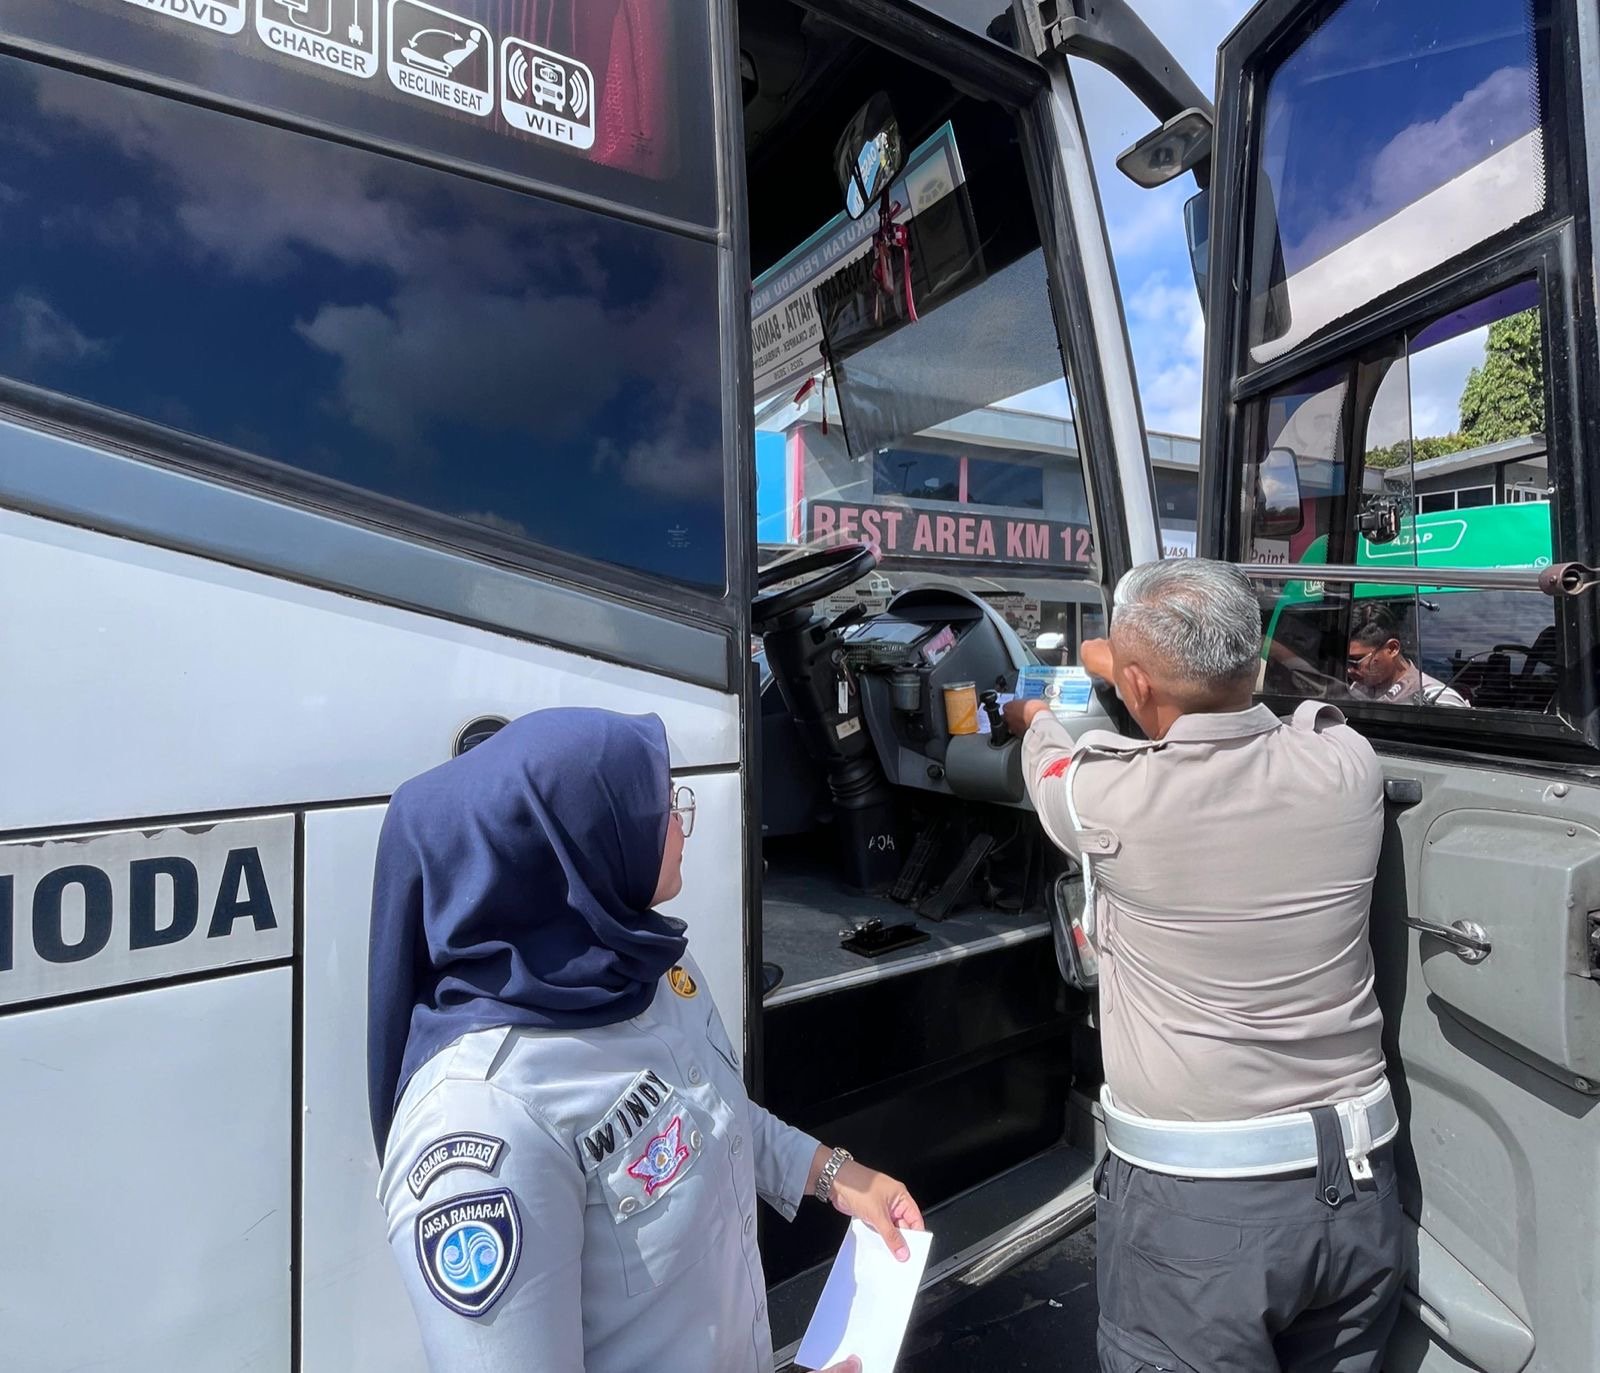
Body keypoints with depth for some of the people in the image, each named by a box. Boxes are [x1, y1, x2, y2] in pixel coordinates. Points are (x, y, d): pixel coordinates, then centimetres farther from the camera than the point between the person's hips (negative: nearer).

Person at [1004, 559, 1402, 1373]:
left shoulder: (1113, 801, -21)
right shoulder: (1346, 764, -10)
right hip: (1357, 1184, 5)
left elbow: (1051, 762, 4)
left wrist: (1036, 717, 27)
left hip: (1192, 1202, -5)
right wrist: (1147, 671, 29)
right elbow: (1235, 713, 13)